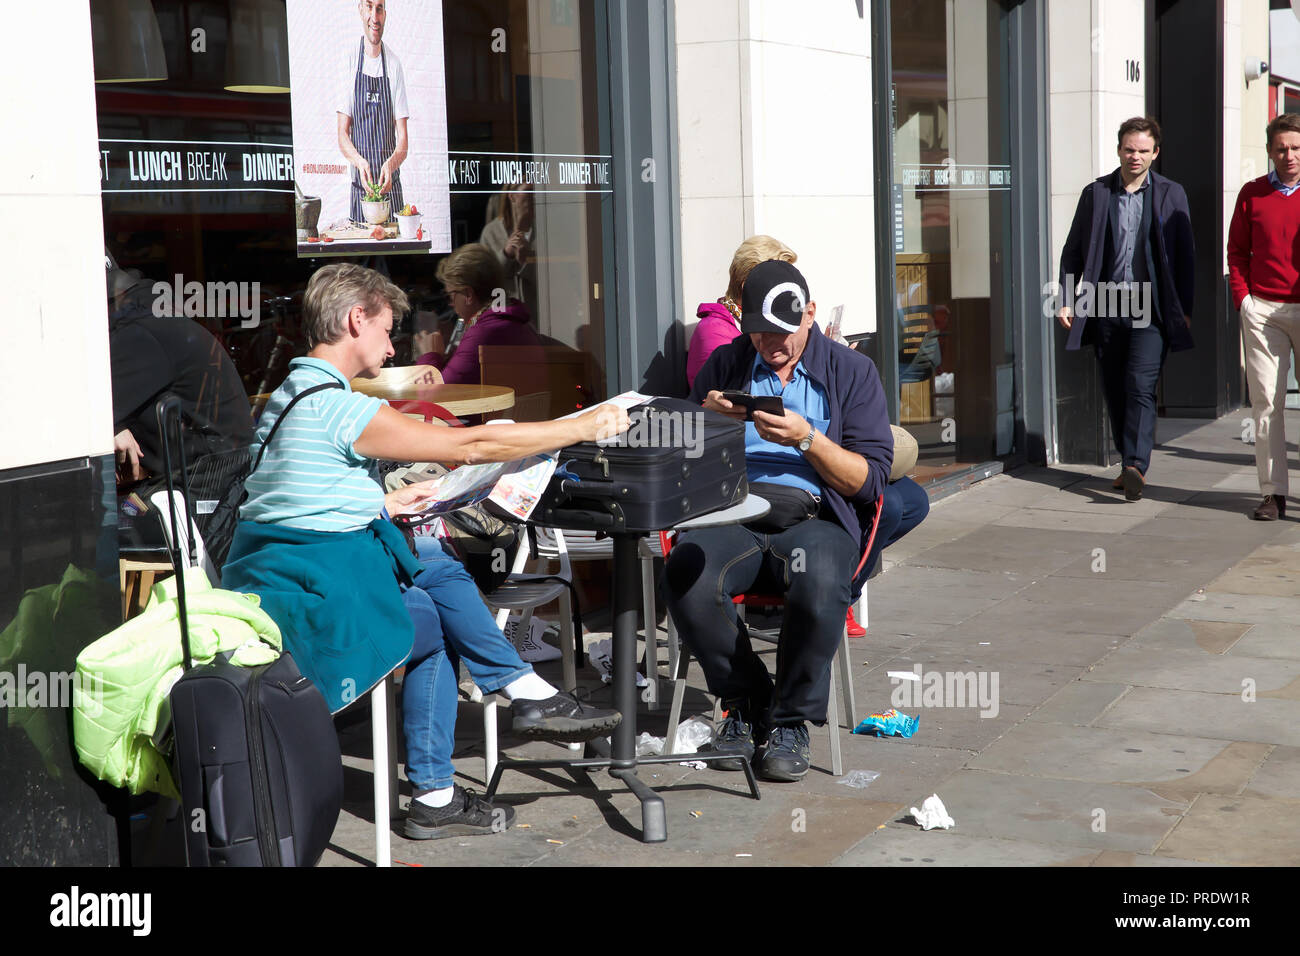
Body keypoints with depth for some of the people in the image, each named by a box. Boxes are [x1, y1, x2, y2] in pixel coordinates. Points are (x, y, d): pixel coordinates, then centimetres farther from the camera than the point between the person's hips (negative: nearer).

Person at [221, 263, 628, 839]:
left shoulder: (289, 397, 15)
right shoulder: (336, 407, -16)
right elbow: (472, 446, -15)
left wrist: (385, 506, 25)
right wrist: (584, 426, -8)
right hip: (309, 603, -10)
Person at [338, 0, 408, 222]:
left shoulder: (394, 65, 4)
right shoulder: (350, 60, 3)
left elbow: (403, 140, 1)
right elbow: (342, 136, 1)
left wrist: (391, 164, -20)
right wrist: (359, 161, -20)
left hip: (391, 187, 0)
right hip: (360, 187, 0)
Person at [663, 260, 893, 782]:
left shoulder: (852, 372, 11)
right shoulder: (725, 365, 19)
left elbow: (869, 481, 2)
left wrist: (808, 439, -12)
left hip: (815, 518, -2)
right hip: (732, 515, 2)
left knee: (818, 583, -38)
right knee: (684, 573, -32)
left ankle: (792, 719, -12)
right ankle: (746, 701, -6)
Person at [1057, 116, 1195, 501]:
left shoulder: (1171, 194, 6)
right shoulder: (1096, 192, 9)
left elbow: (1185, 256, 7)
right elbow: (1073, 250, 11)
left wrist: (1184, 310, 2)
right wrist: (1067, 299, 3)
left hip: (1150, 309, -3)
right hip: (1105, 307, 3)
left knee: (1141, 386, -15)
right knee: (1114, 391, 7)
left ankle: (1136, 466, -21)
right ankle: (1129, 464, 18)